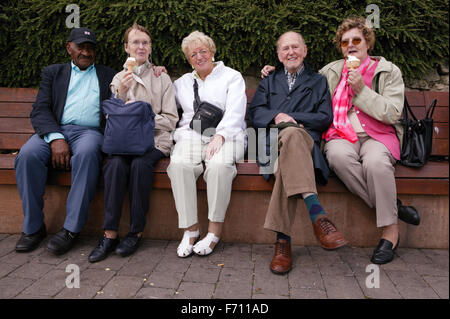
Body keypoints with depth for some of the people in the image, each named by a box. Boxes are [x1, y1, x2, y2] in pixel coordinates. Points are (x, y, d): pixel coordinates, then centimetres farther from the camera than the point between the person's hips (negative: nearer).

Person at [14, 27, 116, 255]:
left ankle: (71, 229, -28)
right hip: (54, 131, 2)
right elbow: (40, 110, 7)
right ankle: (33, 227, -13)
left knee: (86, 154, -36)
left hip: (89, 132, -1)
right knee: (28, 155, -29)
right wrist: (55, 138, -13)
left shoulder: (108, 76, 23)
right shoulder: (53, 72, 21)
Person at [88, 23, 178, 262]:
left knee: (140, 164, -33)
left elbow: (170, 120, 3)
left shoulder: (162, 78, 12)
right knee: (115, 164, -31)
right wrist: (121, 93, -7)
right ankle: (109, 234, -25)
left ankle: (136, 233, -21)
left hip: (154, 139, -1)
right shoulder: (118, 79, 17)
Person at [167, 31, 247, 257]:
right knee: (179, 164, -32)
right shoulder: (183, 82, 27)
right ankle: (190, 228, -23)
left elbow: (235, 113, 0)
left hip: (225, 135, -2)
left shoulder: (232, 77, 15)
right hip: (190, 134, 3)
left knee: (219, 165, -37)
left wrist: (219, 136, -17)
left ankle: (215, 230, -23)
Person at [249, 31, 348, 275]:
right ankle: (317, 215, -53)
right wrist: (277, 116, -7)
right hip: (272, 141, 0)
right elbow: (254, 113, 15)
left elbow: (325, 118, 10)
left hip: (305, 141, 0)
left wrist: (290, 117, -3)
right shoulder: (269, 81, 33)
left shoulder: (318, 81, 27)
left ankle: (283, 239, -47)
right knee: (292, 134, -40)